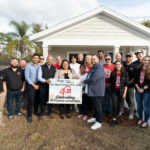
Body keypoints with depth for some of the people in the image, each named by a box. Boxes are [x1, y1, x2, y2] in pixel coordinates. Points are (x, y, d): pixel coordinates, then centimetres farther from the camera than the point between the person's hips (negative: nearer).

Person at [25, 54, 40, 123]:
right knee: (31, 100, -4)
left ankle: (36, 111, 33)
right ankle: (29, 115, 9)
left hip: (38, 85, 3)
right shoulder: (28, 66, -4)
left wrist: (39, 84, -4)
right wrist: (33, 85, -10)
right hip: (31, 85, -3)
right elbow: (27, 77, -8)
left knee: (37, 99, 11)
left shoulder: (40, 66, 3)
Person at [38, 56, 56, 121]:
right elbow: (39, 77, -9)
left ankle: (50, 112, 30)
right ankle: (42, 114, 23)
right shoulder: (41, 67, -1)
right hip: (43, 86, -2)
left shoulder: (54, 68, 8)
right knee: (43, 100, 7)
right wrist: (45, 80, -25)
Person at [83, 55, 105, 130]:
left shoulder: (99, 68, -18)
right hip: (92, 90, 10)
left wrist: (84, 81, -10)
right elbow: (89, 77, 24)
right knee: (94, 105, 22)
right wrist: (86, 81, 5)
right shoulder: (93, 68, 17)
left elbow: (93, 79, -25)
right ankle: (95, 117, 38)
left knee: (98, 106, 0)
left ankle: (98, 122, 12)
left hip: (97, 91, -10)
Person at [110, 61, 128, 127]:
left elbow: (126, 84, -2)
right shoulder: (113, 73, 1)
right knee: (114, 105, -5)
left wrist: (125, 93, -5)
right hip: (114, 91, 0)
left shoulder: (125, 73, -3)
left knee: (119, 105, 8)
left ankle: (117, 116, 30)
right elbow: (110, 82, 10)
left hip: (121, 91, 0)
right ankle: (114, 119, 2)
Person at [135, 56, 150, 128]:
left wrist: (143, 88, -14)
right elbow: (135, 80, 5)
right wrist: (138, 88, -7)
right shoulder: (139, 70, 8)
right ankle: (140, 119, 30)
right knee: (139, 105, 13)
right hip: (138, 90, 4)